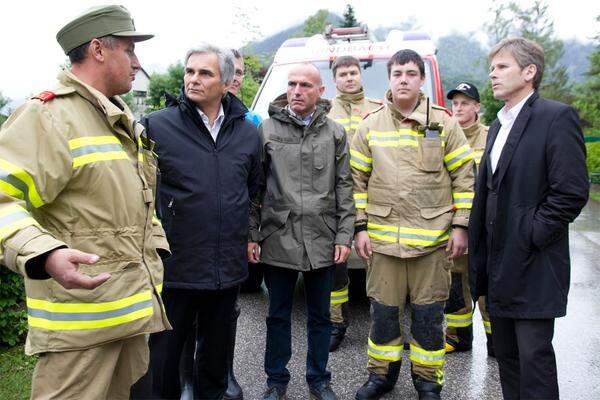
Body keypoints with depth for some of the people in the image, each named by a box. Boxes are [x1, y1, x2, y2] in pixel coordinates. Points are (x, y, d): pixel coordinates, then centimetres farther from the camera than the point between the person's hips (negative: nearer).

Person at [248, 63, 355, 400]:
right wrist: (251, 235, -1)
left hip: (323, 241, 1)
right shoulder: (267, 129, 2)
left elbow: (344, 188, 5)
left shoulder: (335, 132, 5)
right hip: (278, 239, -1)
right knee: (279, 315, 12)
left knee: (320, 315, 13)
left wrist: (344, 236, -1)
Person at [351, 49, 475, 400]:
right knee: (384, 311, 10)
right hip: (383, 236, 1)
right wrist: (360, 228, 2)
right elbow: (358, 180, 7)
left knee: (428, 314, 8)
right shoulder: (370, 125, 6)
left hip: (433, 237, -1)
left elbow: (464, 176, 3)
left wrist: (460, 226, -2)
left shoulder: (444, 122, 2)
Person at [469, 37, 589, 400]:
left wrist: (531, 236, -14)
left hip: (533, 267, -8)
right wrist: (480, 255, 13)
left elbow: (572, 192, -17)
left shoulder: (557, 117, -10)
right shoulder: (498, 124, 15)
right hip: (498, 264, 8)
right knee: (506, 354, 17)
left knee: (534, 355, 1)